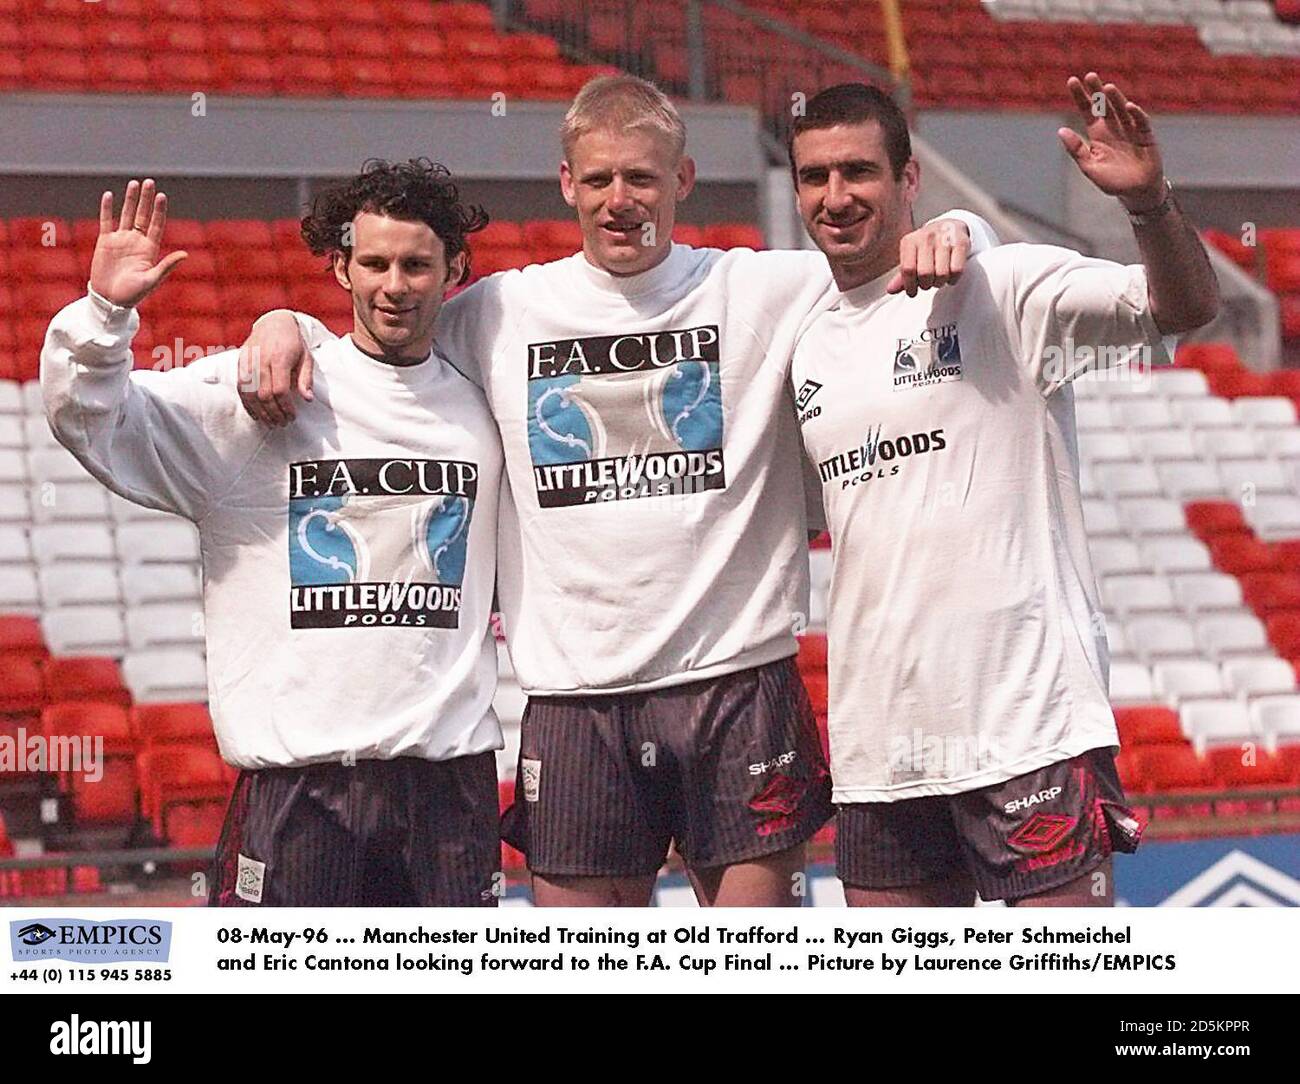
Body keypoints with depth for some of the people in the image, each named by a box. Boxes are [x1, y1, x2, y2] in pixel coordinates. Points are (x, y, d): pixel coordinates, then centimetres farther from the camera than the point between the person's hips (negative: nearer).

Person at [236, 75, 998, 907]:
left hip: (740, 679, -1)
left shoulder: (764, 292, 2)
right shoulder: (499, 315, 7)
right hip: (574, 694, 2)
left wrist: (947, 233, -16)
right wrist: (285, 325, 0)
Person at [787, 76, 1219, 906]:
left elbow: (1186, 307, -17)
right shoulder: (809, 346, 14)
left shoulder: (1003, 288, -5)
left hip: (1027, 717, -7)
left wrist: (1149, 203, -35)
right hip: (877, 738, 7)